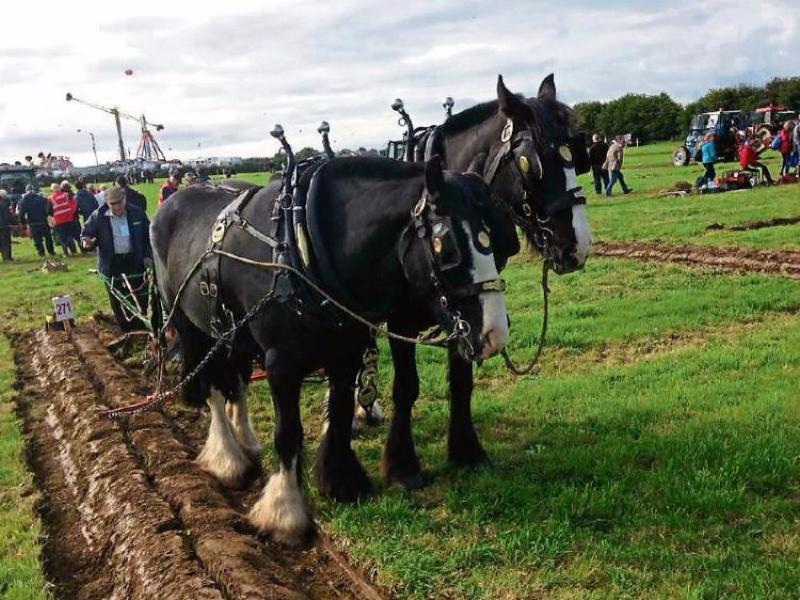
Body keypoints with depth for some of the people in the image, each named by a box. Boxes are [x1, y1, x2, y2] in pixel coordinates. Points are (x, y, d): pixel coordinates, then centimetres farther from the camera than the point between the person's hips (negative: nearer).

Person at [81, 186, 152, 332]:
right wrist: (87, 242, -21)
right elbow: (86, 234, 3)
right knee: (118, 303, 7)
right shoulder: (98, 216, -6)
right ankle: (127, 333, 19)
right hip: (112, 265, 0)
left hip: (135, 263, 0)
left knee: (141, 301, 6)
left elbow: (149, 235, 6)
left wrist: (148, 256, -2)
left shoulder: (137, 213, -3)